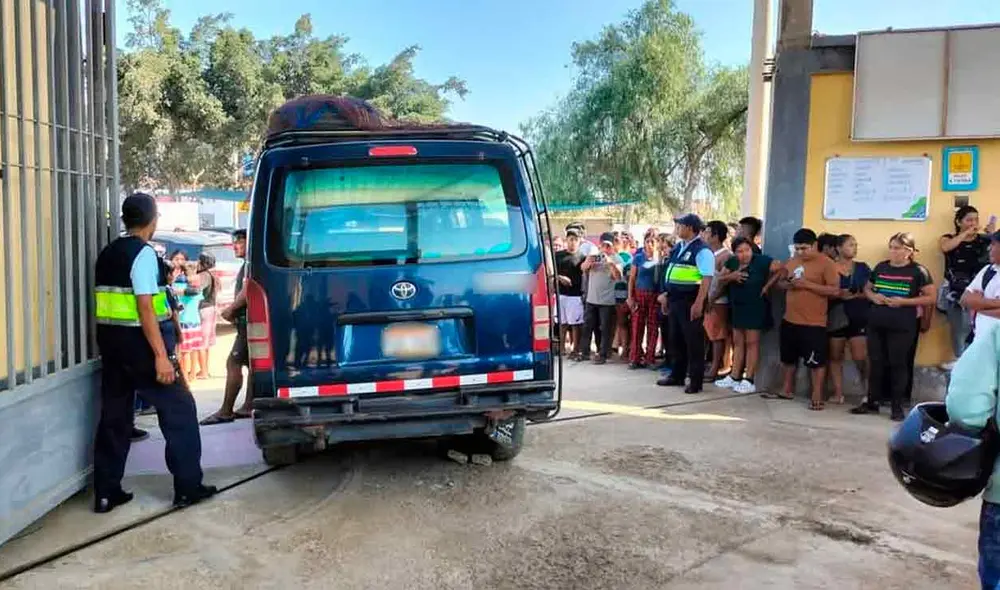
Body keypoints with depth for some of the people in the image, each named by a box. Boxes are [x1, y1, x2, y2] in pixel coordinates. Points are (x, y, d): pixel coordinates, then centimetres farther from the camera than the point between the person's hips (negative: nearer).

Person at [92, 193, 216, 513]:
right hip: (140, 344, -8)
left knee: (114, 415, 13)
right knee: (179, 410, 2)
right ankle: (187, 487, 5)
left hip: (111, 343, 8)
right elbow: (145, 308, -19)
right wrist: (161, 356, -21)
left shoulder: (108, 254, 12)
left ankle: (106, 493, 17)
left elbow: (112, 302, 14)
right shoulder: (143, 253, -13)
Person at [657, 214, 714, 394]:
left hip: (690, 300, -9)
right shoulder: (678, 247, 13)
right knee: (676, 339, 16)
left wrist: (698, 303, -25)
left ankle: (696, 381, 9)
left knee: (693, 341, 0)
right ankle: (677, 375, 28)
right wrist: (666, 295, 18)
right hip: (675, 299, 9)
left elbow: (707, 278, -20)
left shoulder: (702, 250, -14)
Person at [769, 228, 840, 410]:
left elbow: (835, 290, -17)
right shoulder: (792, 261, 9)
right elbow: (780, 282, 17)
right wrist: (788, 284, -7)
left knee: (816, 361, 0)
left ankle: (817, 396, 8)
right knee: (789, 358, 17)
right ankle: (788, 390, 30)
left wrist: (807, 284, -23)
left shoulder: (826, 263, -11)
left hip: (814, 323, -7)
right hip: (789, 319, 7)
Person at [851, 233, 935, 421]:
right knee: (876, 363, 10)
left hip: (902, 327, -4)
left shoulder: (918, 271, -5)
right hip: (875, 324, 4)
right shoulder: (881, 267, 7)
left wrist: (904, 301, -15)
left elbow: (930, 297, -4)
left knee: (898, 364, 3)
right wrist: (873, 296, -4)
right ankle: (872, 402, 20)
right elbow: (867, 288, 19)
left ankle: (897, 406, 14)